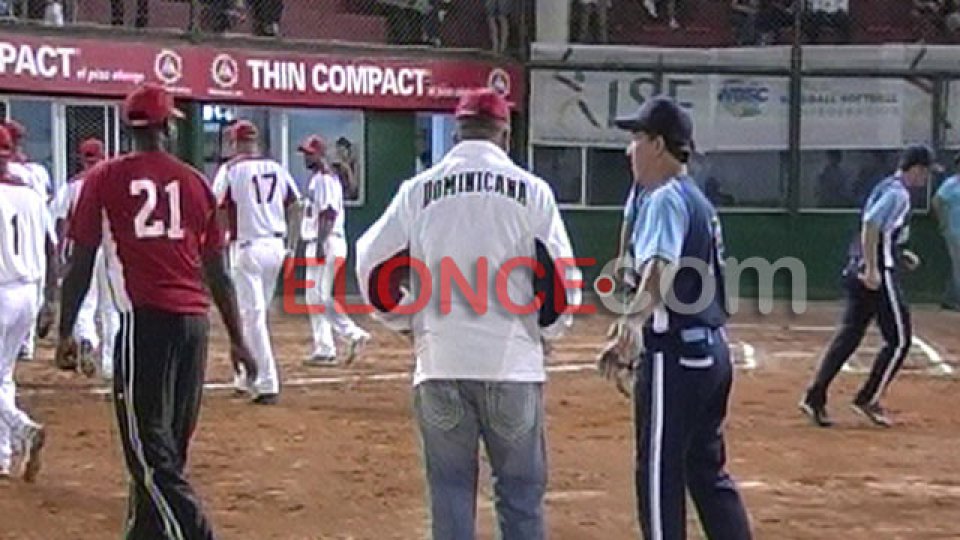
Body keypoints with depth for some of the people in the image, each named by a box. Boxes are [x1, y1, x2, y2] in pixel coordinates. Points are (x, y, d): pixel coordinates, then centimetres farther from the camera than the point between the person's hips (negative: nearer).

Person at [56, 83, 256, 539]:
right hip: (195, 322, 5)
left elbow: (81, 264, 0)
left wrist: (65, 332, 7)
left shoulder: (104, 179, 3)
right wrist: (237, 339, 17)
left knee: (149, 447, -5)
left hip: (145, 321, -4)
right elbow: (217, 273, 12)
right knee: (166, 444, 16)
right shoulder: (195, 181, 12)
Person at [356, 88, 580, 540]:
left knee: (450, 493, 8)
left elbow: (373, 268, 3)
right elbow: (560, 279, -2)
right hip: (512, 366, -1)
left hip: (440, 366, 1)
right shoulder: (530, 189, 0)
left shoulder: (419, 190, 4)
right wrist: (546, 329, 16)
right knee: (521, 495, 8)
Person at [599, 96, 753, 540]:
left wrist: (633, 319, -42)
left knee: (660, 472, 0)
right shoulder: (698, 200, 17)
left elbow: (661, 268, -31)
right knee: (707, 469, 16)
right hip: (711, 350, 10)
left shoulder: (665, 198, -13)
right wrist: (635, 336, 27)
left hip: (675, 356, -10)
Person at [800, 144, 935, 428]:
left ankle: (815, 397, 3)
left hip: (856, 272, 10)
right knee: (899, 339, 2)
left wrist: (900, 254, 18)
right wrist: (872, 269, -26)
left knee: (848, 336, 8)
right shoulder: (898, 194, -12)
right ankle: (868, 399, 4)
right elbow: (870, 225, -25)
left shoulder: (885, 188, 18)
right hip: (879, 275, -10)